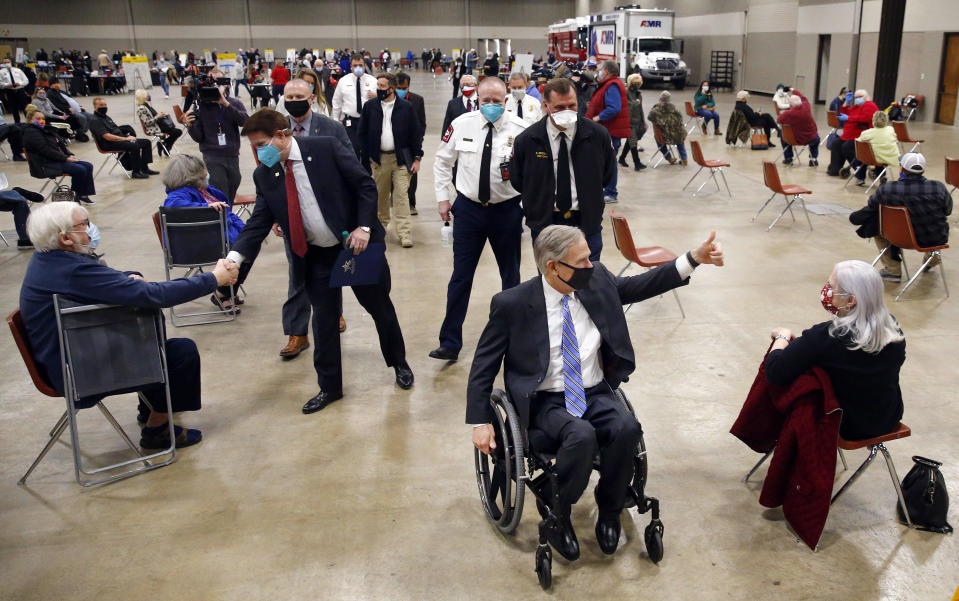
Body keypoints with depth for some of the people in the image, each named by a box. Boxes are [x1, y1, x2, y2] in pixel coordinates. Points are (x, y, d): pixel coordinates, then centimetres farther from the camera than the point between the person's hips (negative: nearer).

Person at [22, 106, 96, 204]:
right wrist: (65, 158, -18)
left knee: (88, 166, -5)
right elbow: (46, 151, -18)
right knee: (80, 170, -25)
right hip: (45, 166, -10)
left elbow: (60, 145, 19)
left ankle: (84, 195, -6)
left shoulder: (46, 130, 19)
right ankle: (75, 196, -9)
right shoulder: (31, 133, -10)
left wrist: (70, 155, 1)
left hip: (58, 159, 10)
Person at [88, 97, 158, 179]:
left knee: (146, 142, 1)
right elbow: (107, 137, -19)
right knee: (135, 146, -32)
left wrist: (128, 136, 3)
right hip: (110, 144, -10)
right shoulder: (95, 121, -9)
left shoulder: (106, 117, 22)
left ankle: (144, 168, 1)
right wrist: (125, 138, -18)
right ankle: (136, 172, -22)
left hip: (120, 139, 10)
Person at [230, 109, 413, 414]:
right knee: (323, 319, 7)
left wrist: (363, 227, -19)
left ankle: (399, 364, 36)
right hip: (316, 255, 3)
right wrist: (236, 254, -17)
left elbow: (366, 185, -11)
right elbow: (259, 222, -2)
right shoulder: (264, 175, -2)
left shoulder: (326, 148, -14)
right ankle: (329, 386, 23)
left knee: (380, 307, 13)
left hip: (356, 243, -3)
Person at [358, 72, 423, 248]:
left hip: (401, 158, -2)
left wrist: (417, 158, -2)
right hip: (378, 159, 2)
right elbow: (362, 133, 7)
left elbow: (416, 133, 3)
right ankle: (381, 225, 29)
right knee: (380, 195, 11)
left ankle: (404, 233, -5)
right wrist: (365, 159, 1)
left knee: (401, 195, -6)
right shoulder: (370, 106, 4)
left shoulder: (406, 107, 0)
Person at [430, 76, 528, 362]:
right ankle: (450, 343, 10)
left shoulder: (520, 129, -9)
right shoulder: (461, 124, -2)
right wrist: (442, 198, 5)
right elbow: (443, 161, 9)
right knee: (461, 277, 3)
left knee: (511, 275, 14)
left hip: (507, 210, -1)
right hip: (468, 208, 1)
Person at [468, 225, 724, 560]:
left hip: (596, 394, 4)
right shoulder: (512, 304, -11)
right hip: (546, 402, -4)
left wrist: (695, 258, 3)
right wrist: (480, 422, -8)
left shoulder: (597, 281, 0)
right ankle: (556, 518, -7)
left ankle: (609, 513, -1)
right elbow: (484, 364, -3)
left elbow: (642, 285, 14)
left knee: (627, 428, -26)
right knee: (582, 435, -34)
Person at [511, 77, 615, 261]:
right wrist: (539, 202, 6)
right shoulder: (525, 140, -8)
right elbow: (516, 180, 7)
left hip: (587, 224, 0)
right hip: (543, 224, 0)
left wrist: (590, 201, 9)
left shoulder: (598, 134, -5)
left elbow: (608, 172, 12)